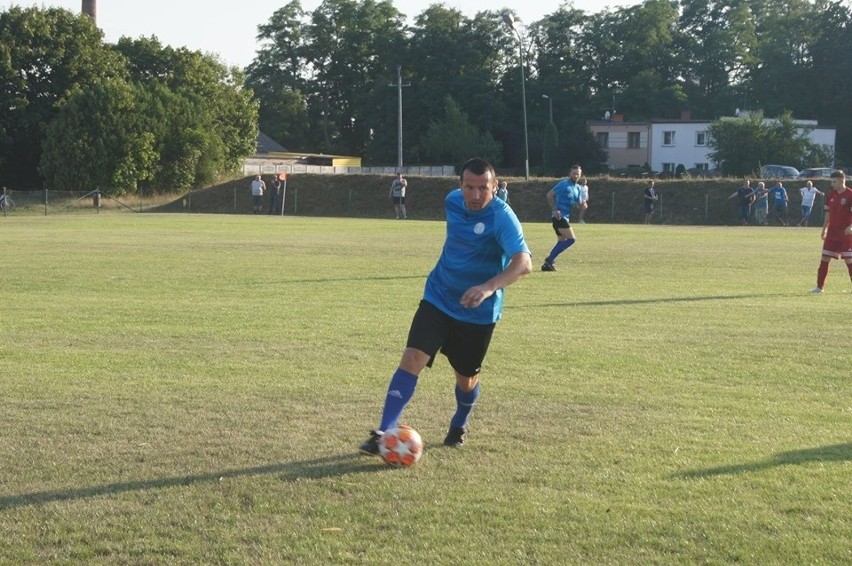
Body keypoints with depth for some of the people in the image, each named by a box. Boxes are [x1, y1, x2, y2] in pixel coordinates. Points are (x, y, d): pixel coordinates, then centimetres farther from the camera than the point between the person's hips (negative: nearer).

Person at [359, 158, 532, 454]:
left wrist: (488, 288, -50)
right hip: (438, 299, 3)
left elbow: (523, 263, -37)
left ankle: (459, 426, 43)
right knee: (412, 359, -14)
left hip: (478, 313, -3)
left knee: (466, 378, 12)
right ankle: (384, 432, -15)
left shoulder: (502, 217, -22)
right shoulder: (453, 201, -4)